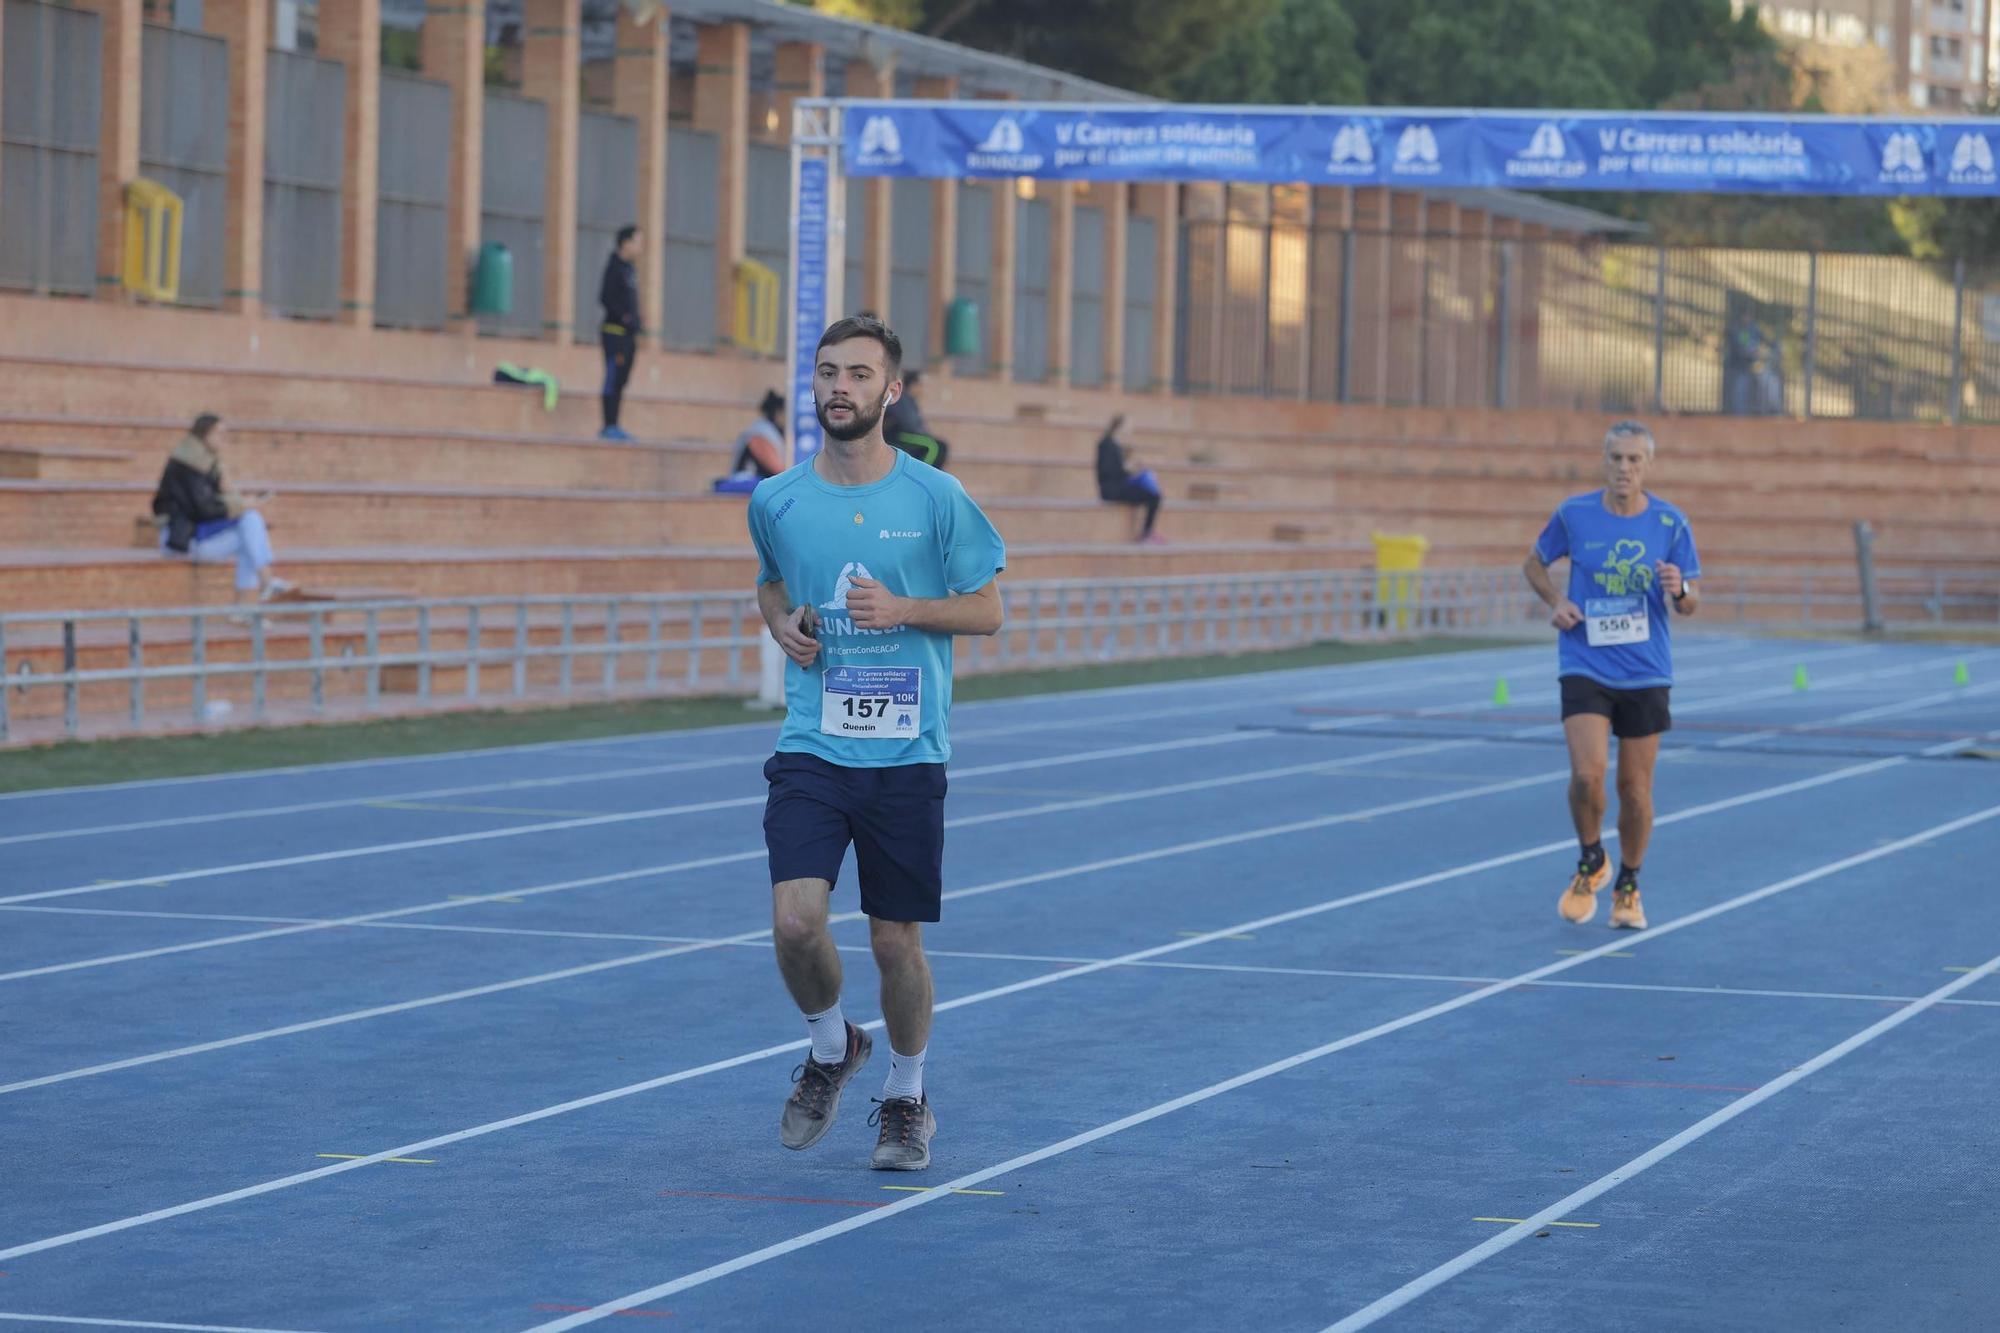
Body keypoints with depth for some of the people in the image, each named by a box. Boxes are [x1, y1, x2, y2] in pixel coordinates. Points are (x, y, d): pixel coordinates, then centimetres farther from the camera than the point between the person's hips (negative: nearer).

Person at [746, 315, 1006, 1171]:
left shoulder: (935, 499, -4)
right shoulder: (777, 501, 3)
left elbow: (987, 609, 2)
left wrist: (904, 609, -15)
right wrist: (782, 624, 1)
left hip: (905, 754, -1)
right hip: (811, 747, 1)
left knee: (896, 942, 5)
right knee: (796, 923, -15)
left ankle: (906, 1097, 28)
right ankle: (831, 1049, 16)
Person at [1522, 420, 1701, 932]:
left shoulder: (1671, 523, -3)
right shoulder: (1574, 513, -3)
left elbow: (1691, 602, 2)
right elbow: (1535, 563, 13)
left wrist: (1680, 591, -22)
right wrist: (1557, 601, -7)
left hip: (1646, 673, 1)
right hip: (1585, 667, -1)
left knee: (1635, 788, 6)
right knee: (1588, 774, -18)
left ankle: (1628, 887, 28)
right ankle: (1591, 863, 10)